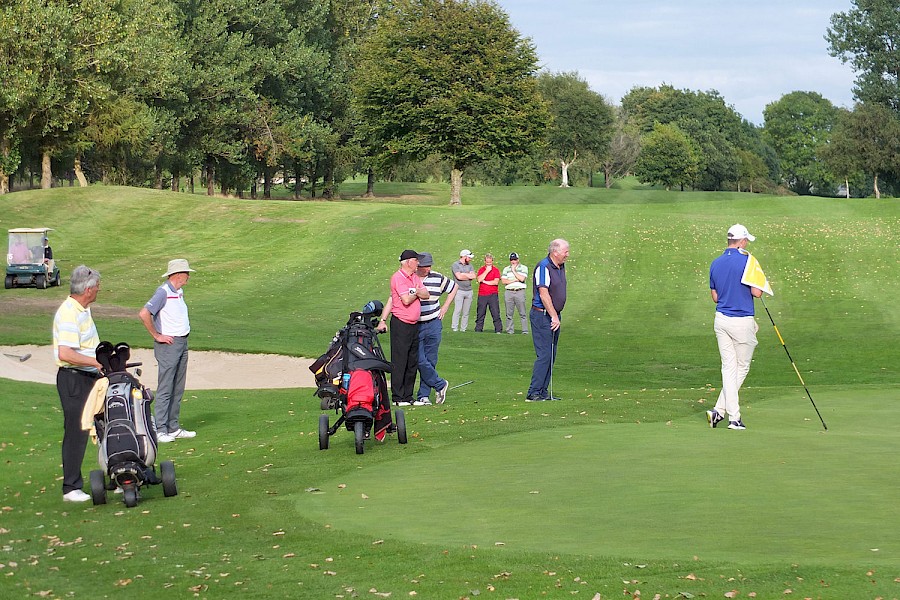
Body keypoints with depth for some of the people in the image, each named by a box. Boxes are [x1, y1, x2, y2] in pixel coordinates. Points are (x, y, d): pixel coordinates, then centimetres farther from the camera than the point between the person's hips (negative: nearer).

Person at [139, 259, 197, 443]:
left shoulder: (179, 292, 13)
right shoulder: (163, 292, -15)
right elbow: (144, 314, -24)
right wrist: (157, 336, -16)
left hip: (182, 343, 9)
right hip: (168, 344, -9)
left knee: (178, 388, 11)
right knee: (165, 389, -7)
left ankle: (174, 427, 17)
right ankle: (160, 429, -5)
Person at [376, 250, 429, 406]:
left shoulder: (415, 277, 14)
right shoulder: (398, 278, -13)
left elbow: (426, 295, 4)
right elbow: (406, 300, -20)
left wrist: (415, 291, -13)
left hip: (414, 324, 8)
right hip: (400, 324, -8)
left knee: (413, 362, 10)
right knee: (399, 362, -5)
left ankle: (408, 396, 16)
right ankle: (398, 398, -2)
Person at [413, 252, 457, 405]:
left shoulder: (437, 278, 4)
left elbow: (453, 287, 22)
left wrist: (445, 307, 15)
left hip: (433, 325, 3)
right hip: (414, 326, -3)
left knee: (430, 361, 4)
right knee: (420, 361, -10)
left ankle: (424, 395, 11)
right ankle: (440, 385, 11)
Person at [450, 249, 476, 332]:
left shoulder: (470, 266, 17)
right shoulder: (456, 265, 0)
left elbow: (473, 276, 2)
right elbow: (459, 276, -13)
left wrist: (463, 274, -5)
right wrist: (469, 276, 0)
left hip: (469, 291, 5)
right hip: (459, 290, -5)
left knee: (466, 312, 3)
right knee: (457, 310, -11)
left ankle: (463, 329, 7)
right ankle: (454, 329, -10)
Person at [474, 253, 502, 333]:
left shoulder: (496, 270, 3)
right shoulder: (481, 269, 10)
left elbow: (496, 282, -9)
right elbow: (479, 279, -8)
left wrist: (485, 282, -5)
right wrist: (487, 271, -9)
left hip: (493, 294, -2)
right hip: (482, 295, 2)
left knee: (495, 313, -6)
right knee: (480, 314, 5)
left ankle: (498, 330, -4)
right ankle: (478, 330, 11)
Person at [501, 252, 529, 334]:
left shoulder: (523, 268, 7)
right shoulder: (506, 269, 15)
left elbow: (522, 278, -10)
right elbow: (503, 281, 3)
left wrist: (513, 270, -3)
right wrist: (514, 280, -6)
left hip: (520, 291, -3)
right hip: (509, 292, 3)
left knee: (522, 313, -5)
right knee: (509, 313, 3)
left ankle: (525, 331, -5)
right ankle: (510, 331, 8)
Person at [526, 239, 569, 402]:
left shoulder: (561, 267, 13)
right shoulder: (544, 267, -16)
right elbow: (543, 294, -20)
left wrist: (557, 316, 16)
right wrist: (554, 316, -20)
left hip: (554, 316, 9)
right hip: (542, 315, -9)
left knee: (551, 356, 9)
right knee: (544, 355, -12)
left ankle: (543, 392, 13)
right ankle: (533, 393, -11)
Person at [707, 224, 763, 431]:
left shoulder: (716, 264, 8)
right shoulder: (746, 261, -12)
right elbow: (756, 292, -14)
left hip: (721, 320, 6)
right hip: (742, 322, -6)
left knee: (728, 367, 6)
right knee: (742, 368, 8)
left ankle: (734, 417, 1)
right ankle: (720, 409, 2)